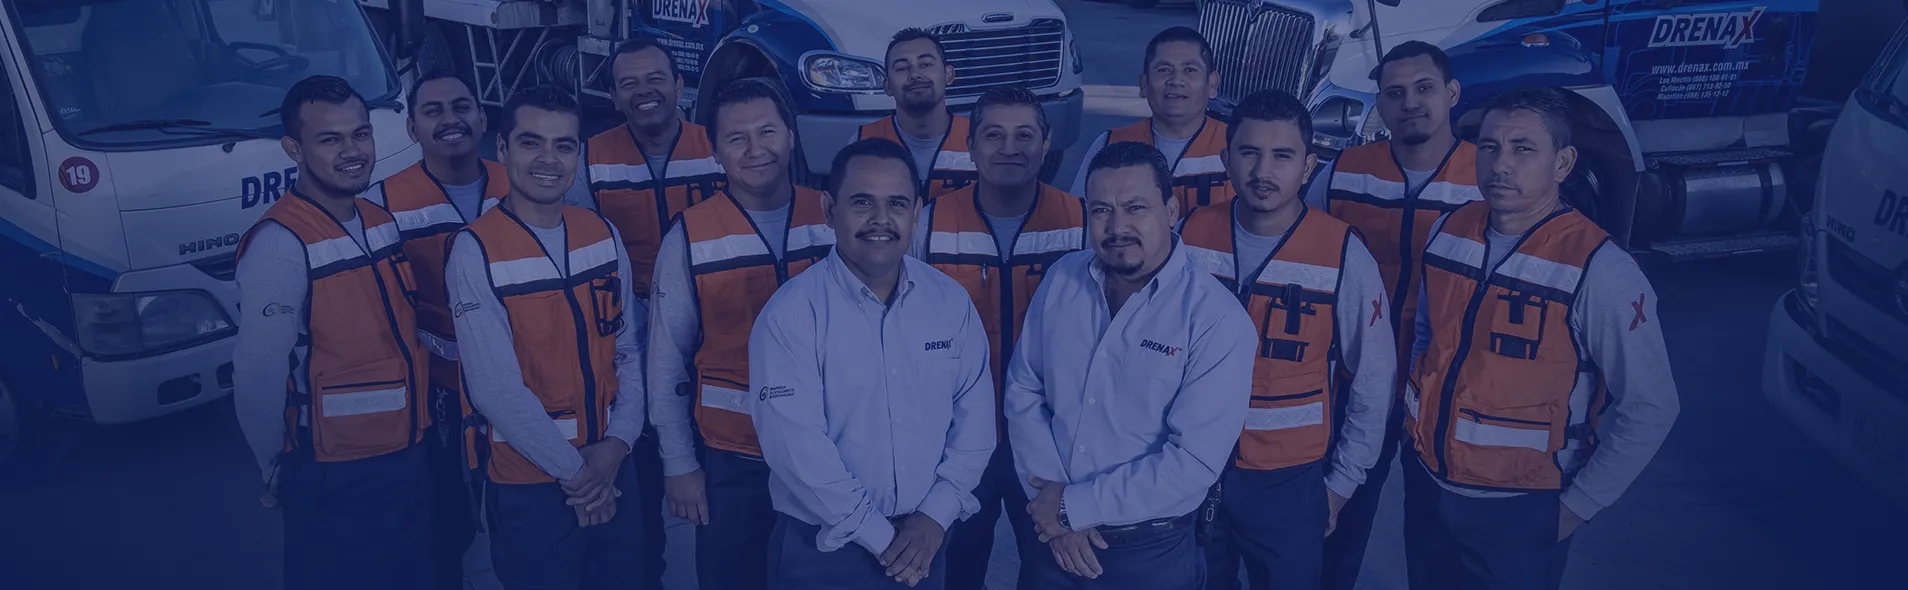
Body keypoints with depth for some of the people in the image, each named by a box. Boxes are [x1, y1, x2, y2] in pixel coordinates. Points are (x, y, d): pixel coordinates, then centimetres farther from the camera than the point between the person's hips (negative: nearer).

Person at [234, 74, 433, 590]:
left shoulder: (382, 222, 5)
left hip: (409, 460, 7)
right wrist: (283, 479, -8)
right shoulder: (280, 245, -19)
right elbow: (257, 383, -19)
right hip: (334, 484, -7)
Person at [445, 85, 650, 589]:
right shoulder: (474, 251, -12)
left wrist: (616, 444, -9)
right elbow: (496, 387, -16)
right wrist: (571, 471, -13)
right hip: (529, 485, -4)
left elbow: (628, 350, 4)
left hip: (613, 472, 5)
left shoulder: (603, 235, 3)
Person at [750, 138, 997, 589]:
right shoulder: (791, 314, -14)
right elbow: (795, 445, -19)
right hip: (824, 549, -4)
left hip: (925, 543, 4)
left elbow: (975, 410, 1)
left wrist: (935, 514, -8)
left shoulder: (951, 301, 0)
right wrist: (879, 536, -16)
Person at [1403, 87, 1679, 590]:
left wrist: (1577, 506, -11)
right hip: (1426, 486, 5)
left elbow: (1650, 408, -14)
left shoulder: (1599, 272, -19)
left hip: (1519, 512, -5)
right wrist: (1422, 407, 9)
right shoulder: (1448, 231, -2)